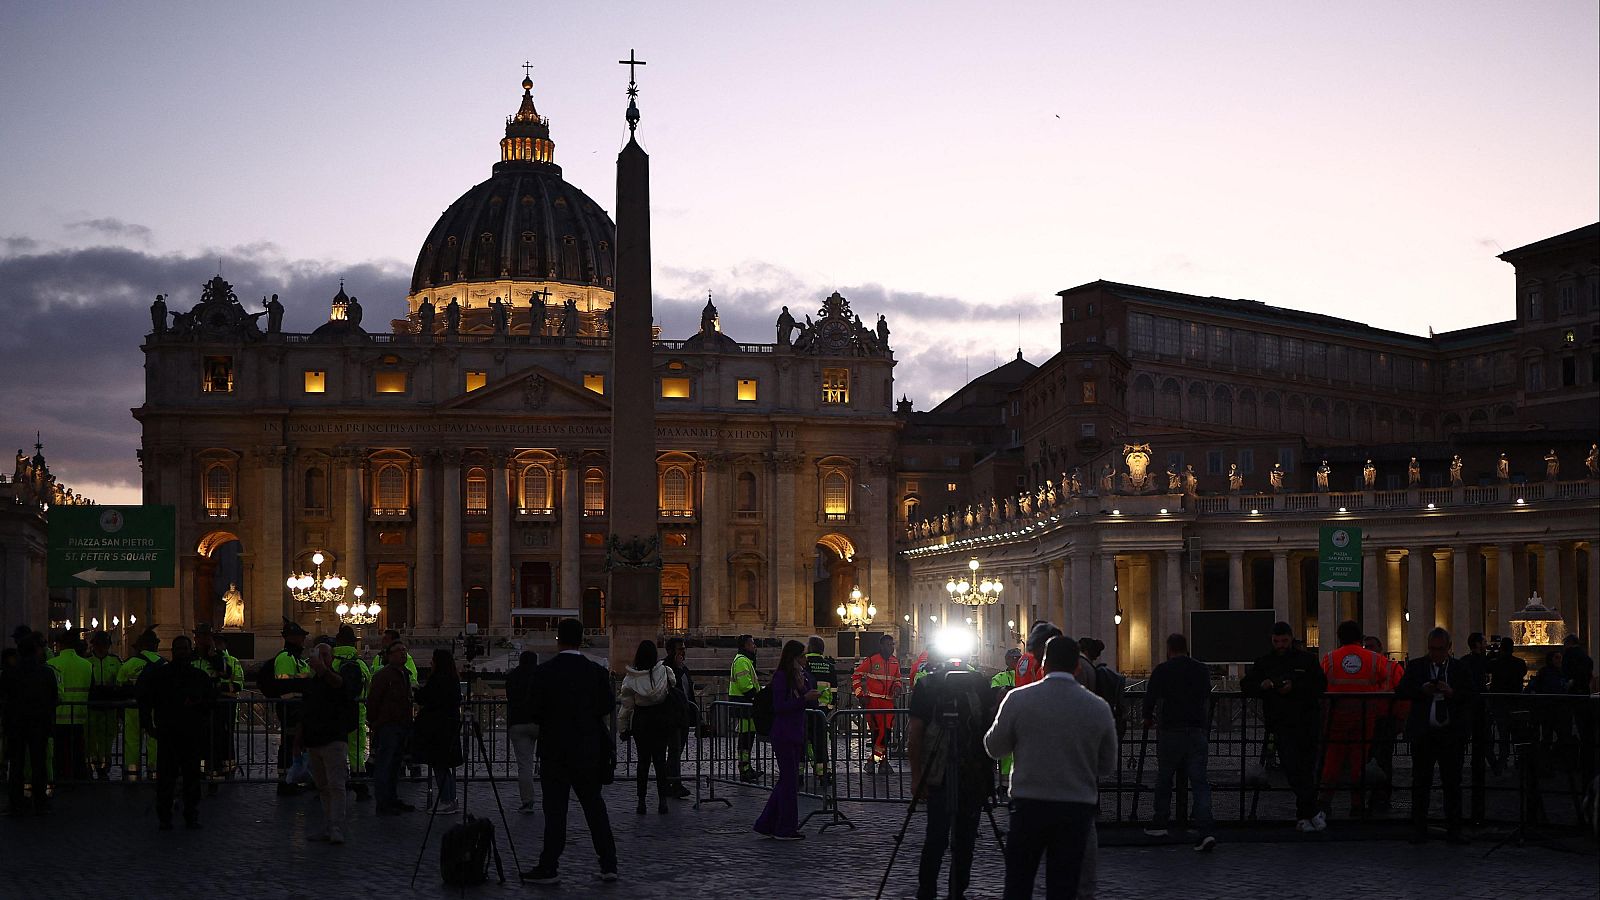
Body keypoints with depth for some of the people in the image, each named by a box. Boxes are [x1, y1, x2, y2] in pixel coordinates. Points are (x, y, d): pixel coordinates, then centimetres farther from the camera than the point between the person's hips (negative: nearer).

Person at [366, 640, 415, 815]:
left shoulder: (405, 674, 17)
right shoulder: (383, 674, -10)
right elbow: (372, 700, -12)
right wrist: (373, 722, -12)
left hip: (401, 727, 9)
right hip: (387, 727, -9)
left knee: (395, 765, 14)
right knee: (383, 766, -5)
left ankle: (393, 800, 21)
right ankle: (383, 804, -4)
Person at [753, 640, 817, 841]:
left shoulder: (804, 675, 11)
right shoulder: (781, 677, -12)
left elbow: (809, 704, 16)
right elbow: (779, 706, -18)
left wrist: (815, 697, -6)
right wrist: (804, 698, -22)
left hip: (797, 733, 8)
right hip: (784, 735, -8)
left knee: (787, 779, 11)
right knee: (789, 779, -4)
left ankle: (766, 824, 19)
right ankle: (786, 829, 3)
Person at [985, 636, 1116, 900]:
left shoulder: (1019, 699, -7)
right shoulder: (1098, 707, -3)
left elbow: (994, 748, 4)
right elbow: (1108, 768, 7)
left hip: (1029, 805, -1)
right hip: (1078, 808, 1)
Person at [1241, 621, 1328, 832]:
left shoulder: (1307, 659, 8)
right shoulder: (1264, 662, 12)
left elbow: (1321, 684, -2)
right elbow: (1245, 686, 8)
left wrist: (1295, 687, -14)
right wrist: (1262, 686, -13)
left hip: (1307, 722, 0)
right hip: (1281, 725, 0)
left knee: (1307, 769, 4)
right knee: (1293, 768, -13)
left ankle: (1304, 816, 15)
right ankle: (1313, 812, -9)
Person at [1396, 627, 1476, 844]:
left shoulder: (1460, 668, 5)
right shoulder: (1415, 666, 6)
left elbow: (1473, 696, -2)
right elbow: (1400, 692, 0)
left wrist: (1452, 693, -18)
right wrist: (1422, 690, -16)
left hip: (1451, 734, 0)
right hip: (1423, 733, 0)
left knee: (1452, 783, 3)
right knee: (1420, 783, 4)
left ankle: (1454, 830, 9)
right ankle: (1419, 829, 11)